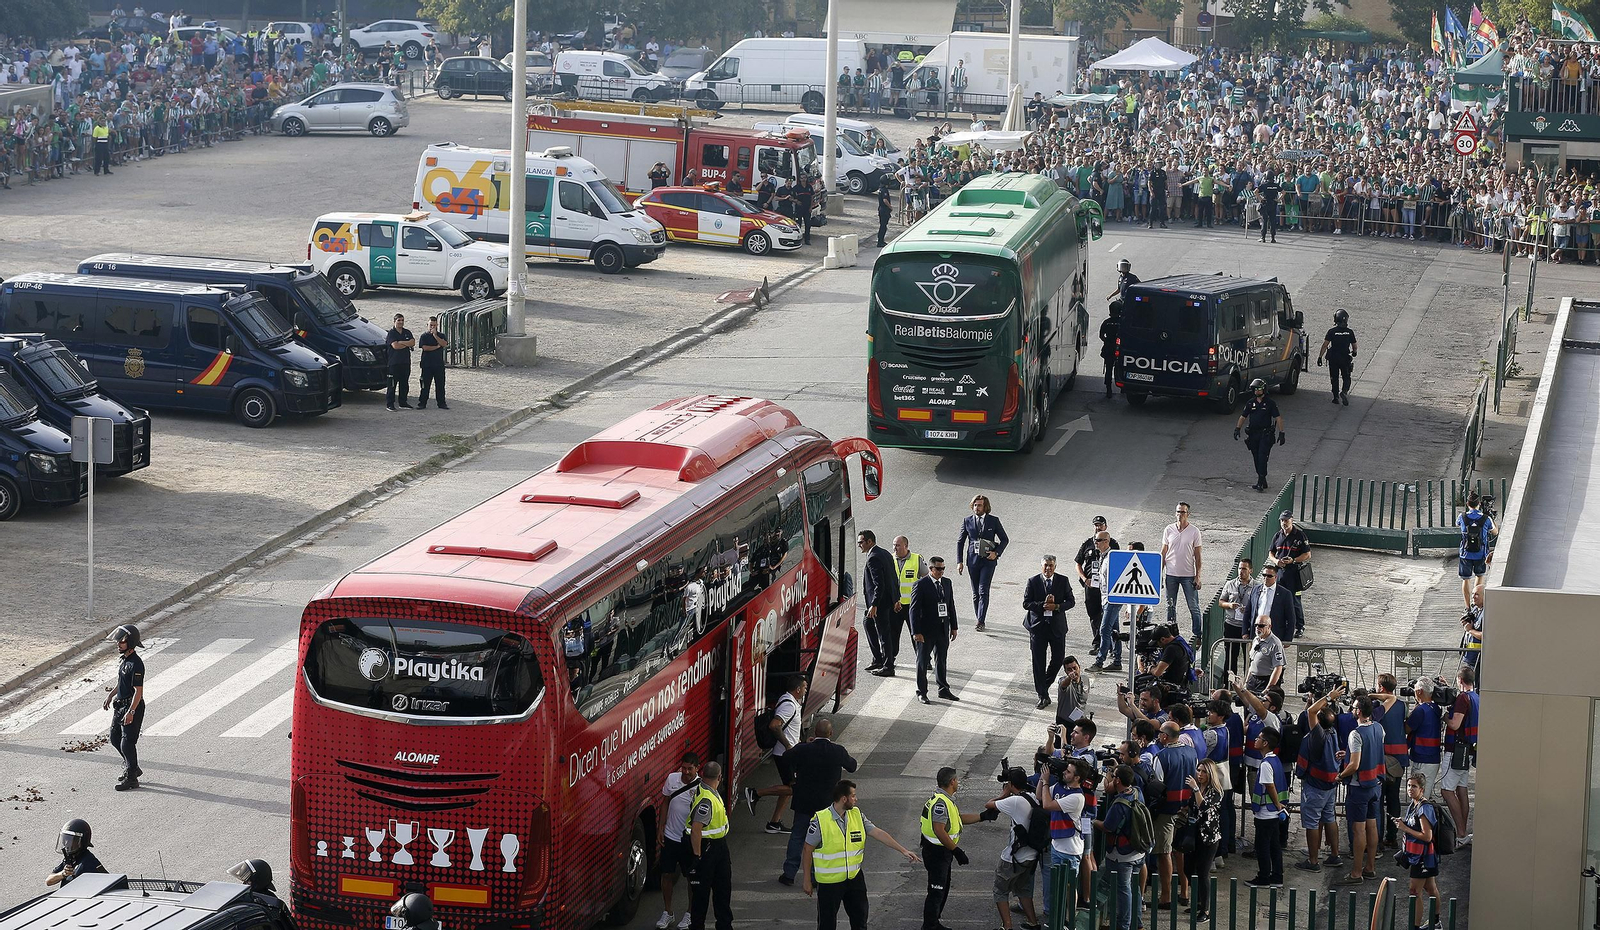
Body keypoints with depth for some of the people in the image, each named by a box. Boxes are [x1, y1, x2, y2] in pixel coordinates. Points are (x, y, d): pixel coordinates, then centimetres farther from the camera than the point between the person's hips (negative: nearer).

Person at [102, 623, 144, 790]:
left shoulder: (136, 664, -21)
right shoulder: (124, 659, 9)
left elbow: (138, 691, -23)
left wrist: (131, 712, -26)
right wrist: (111, 696, 22)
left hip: (132, 707, -10)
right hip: (120, 706, 10)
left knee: (127, 743, -5)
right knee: (115, 738, 18)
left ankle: (131, 779, 4)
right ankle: (132, 768, 33)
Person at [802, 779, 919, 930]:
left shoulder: (857, 815, -1)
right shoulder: (820, 820, -16)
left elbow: (878, 833, -2)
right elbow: (808, 850, -10)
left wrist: (903, 850, -8)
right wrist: (807, 880, -7)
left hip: (854, 877, 5)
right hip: (829, 881, -5)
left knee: (860, 918, 15)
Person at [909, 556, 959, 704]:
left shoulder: (947, 583, 7)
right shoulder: (921, 585, -13)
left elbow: (951, 606, 14)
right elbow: (914, 609, -14)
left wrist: (953, 627, 12)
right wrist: (916, 632, -19)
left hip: (943, 630, 6)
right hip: (926, 631, -6)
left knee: (941, 661, 16)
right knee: (923, 661, 5)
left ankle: (944, 690, 27)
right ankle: (921, 692, 13)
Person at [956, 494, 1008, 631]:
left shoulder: (993, 521, 1)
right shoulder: (967, 521, 5)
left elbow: (1005, 539, 8)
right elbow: (960, 542, 11)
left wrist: (996, 553, -7)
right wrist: (959, 561, 4)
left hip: (988, 560, -3)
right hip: (973, 559, 3)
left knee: (983, 591, -12)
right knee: (976, 592, 7)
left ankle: (980, 621, -16)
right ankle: (979, 621, 16)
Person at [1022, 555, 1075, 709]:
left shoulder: (1063, 581, 1)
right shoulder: (1033, 582, -2)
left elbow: (1071, 601, 1)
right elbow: (1026, 603, -3)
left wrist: (1056, 606, -16)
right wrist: (1042, 605, -18)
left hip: (1057, 625, 1)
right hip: (1038, 626, -1)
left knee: (1059, 658, 3)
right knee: (1039, 661, -1)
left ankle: (1044, 684, 30)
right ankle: (1043, 695, 4)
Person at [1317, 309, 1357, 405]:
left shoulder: (1332, 332, -9)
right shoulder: (1350, 332, -5)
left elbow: (1325, 345, -12)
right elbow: (1354, 346, 4)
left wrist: (1320, 357, -8)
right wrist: (1354, 352, 26)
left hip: (1333, 358, 0)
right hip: (1345, 359, 0)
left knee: (1334, 378, 12)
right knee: (1346, 378, 10)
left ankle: (1336, 397, 15)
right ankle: (1344, 392, -15)